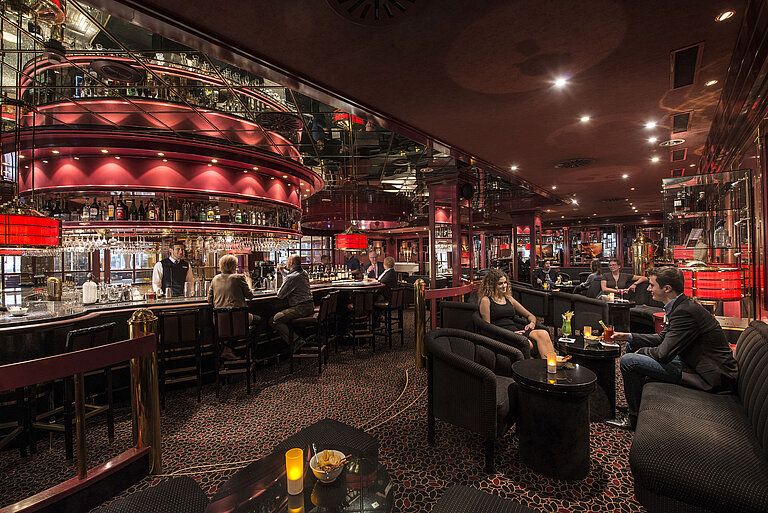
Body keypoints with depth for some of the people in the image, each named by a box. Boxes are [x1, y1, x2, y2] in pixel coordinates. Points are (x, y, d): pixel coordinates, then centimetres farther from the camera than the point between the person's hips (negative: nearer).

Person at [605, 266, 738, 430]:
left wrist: (643, 351, -5)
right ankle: (636, 400, 25)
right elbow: (662, 338, 15)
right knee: (632, 346, 14)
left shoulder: (684, 311, -27)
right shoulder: (681, 305, 5)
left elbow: (663, 354, -26)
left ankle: (634, 417, 4)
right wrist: (629, 337, 7)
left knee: (628, 361, -18)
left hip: (708, 376, -10)